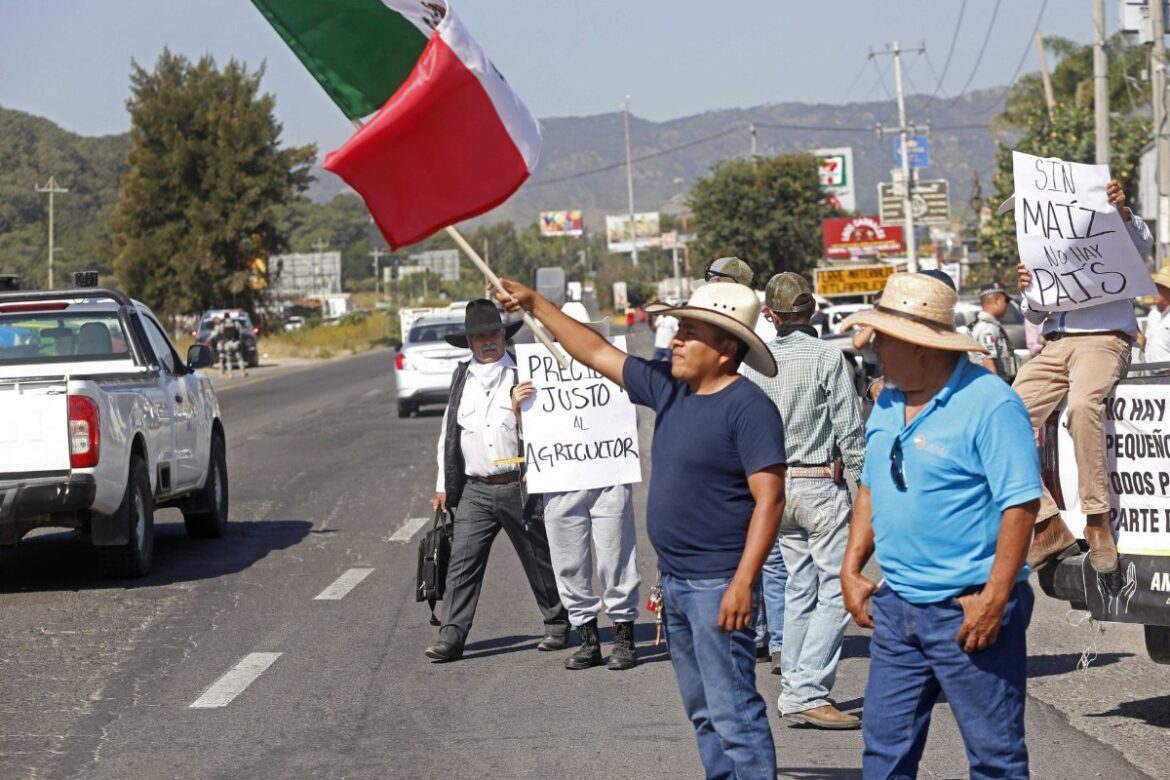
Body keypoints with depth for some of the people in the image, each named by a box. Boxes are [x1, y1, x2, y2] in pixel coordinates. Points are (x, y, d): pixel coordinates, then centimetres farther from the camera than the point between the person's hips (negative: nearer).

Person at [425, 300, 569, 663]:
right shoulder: (462, 378, 12)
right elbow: (448, 433, 17)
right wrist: (443, 485, 16)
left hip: (519, 487, -3)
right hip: (474, 490, 3)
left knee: (539, 559, 9)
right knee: (462, 563, -5)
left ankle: (557, 625, 24)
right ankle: (451, 636, -7)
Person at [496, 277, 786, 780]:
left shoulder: (748, 408, -16)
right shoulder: (669, 388, 9)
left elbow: (769, 499, -20)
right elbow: (598, 353, 20)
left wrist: (743, 582, -25)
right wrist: (536, 306, 19)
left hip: (718, 586, -9)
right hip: (674, 582, 9)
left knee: (734, 712, -11)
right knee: (702, 710, 15)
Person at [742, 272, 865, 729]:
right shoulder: (827, 357, -10)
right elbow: (849, 430, -11)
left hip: (777, 485, 6)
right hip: (820, 485, -6)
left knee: (800, 587, 16)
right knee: (836, 589, -7)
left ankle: (794, 690, 17)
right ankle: (806, 694, -17)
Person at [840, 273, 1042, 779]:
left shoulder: (990, 404, -15)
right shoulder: (888, 403, 10)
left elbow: (1020, 505, -18)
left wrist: (994, 599, -22)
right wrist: (852, 569, 11)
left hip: (969, 611, -8)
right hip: (896, 606, 8)